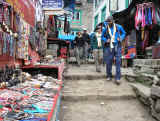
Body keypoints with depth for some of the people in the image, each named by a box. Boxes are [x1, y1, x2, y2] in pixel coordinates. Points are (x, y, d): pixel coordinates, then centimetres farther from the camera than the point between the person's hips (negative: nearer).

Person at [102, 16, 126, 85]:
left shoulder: (118, 27, 2)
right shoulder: (105, 29, 2)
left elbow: (123, 33, 17)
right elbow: (102, 37, 15)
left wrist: (121, 38, -2)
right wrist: (106, 40, -5)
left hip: (117, 46, -1)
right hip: (109, 47, 1)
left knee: (118, 62, -8)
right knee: (108, 62, 3)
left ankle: (118, 78, -7)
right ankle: (109, 76, 20)